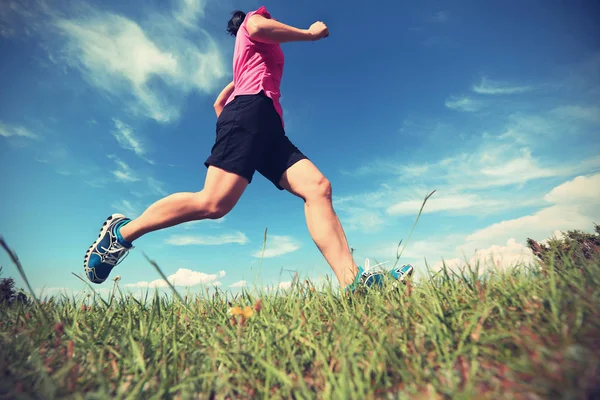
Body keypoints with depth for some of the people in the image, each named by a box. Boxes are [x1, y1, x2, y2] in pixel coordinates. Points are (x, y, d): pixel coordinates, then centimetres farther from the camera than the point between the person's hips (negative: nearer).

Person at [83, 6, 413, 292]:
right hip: (252, 107, -8)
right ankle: (121, 232, -4)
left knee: (318, 187, -13)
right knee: (214, 203, -23)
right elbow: (258, 27, -5)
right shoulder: (254, 19, 22)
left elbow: (219, 103, 39)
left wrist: (233, 132, 34)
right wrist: (310, 33, 5)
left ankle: (353, 281, -26)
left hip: (267, 128, 9)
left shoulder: (247, 63, 42)